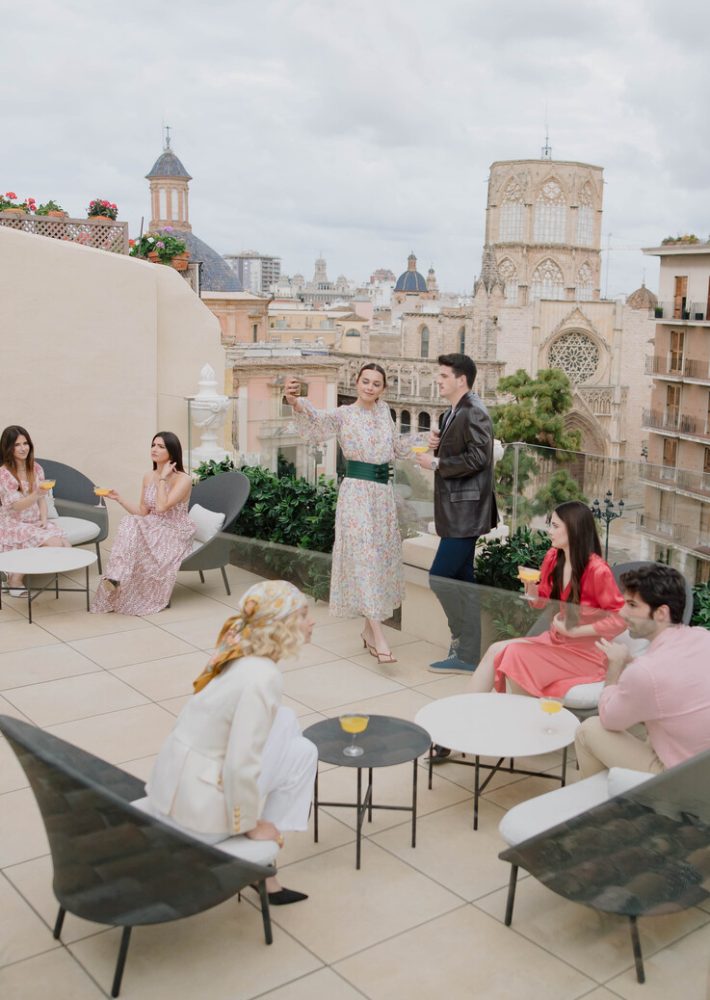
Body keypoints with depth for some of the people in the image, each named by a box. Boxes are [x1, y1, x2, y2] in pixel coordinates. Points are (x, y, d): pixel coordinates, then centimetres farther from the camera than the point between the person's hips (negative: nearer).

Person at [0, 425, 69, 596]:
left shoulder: (36, 468, 6)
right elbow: (16, 506, -19)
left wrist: (44, 519, -8)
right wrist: (36, 493, -37)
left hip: (35, 522, 6)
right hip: (15, 525, -6)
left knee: (65, 543, -18)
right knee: (54, 544, -26)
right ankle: (15, 578, -10)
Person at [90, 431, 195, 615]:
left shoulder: (183, 480, -13)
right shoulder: (148, 477, 8)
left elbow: (161, 507, -24)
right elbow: (142, 512, 7)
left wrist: (163, 478, -18)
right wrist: (118, 498, -2)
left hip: (175, 535, -6)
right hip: (154, 531, 6)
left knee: (133, 530, -30)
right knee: (130, 524, -26)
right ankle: (115, 578, -33)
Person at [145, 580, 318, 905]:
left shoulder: (241, 657, 2)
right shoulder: (263, 677, -23)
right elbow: (241, 767, -25)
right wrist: (251, 825, -9)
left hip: (169, 789, 8)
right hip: (197, 812, -8)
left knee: (285, 721, 17)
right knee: (302, 753, 6)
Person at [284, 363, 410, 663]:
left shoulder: (383, 410, 11)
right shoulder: (343, 415, -6)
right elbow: (317, 417, -27)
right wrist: (295, 401, -46)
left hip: (384, 490, 7)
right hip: (357, 491, -7)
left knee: (383, 557, 9)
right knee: (364, 557, -10)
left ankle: (369, 628, 21)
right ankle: (379, 638, -13)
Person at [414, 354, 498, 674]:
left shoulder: (474, 413, -15)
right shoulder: (452, 413, 15)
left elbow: (477, 458, -23)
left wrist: (436, 463, -16)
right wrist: (437, 445, 3)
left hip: (465, 511, -10)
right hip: (456, 510, 10)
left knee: (440, 576, -10)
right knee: (461, 581, 14)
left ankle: (466, 652, 1)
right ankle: (467, 652, 23)